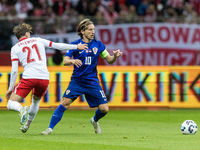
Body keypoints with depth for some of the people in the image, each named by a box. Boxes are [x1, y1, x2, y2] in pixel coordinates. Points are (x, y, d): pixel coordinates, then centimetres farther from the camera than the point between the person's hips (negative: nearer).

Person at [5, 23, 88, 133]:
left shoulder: (15, 48, 11)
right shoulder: (38, 40, 18)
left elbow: (14, 71, 5)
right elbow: (58, 46, 20)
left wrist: (10, 89, 11)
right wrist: (76, 47, 32)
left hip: (28, 77, -3)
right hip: (44, 78, 3)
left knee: (11, 104, -3)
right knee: (36, 100, 31)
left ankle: (22, 109, -36)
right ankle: (26, 126, 34)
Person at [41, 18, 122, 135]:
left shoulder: (98, 45, 5)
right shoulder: (75, 45, -1)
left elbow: (109, 60, 10)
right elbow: (65, 61, -7)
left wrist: (115, 56, -13)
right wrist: (72, 61, -29)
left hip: (92, 82, 2)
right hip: (77, 81, -2)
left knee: (104, 109, -5)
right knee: (65, 102, -18)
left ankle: (95, 121, 30)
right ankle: (50, 128, -9)